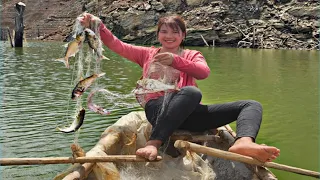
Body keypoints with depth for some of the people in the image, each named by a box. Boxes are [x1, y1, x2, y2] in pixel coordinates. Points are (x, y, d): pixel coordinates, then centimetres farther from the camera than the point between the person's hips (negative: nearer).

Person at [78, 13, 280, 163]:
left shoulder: (192, 55, 22)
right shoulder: (147, 54, 21)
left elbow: (204, 72, -1)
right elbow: (117, 45, 9)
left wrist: (176, 61, -16)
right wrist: (97, 25, -8)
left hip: (188, 112, 4)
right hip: (158, 108, -4)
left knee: (251, 105, -10)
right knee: (192, 91, -38)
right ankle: (153, 143, -48)